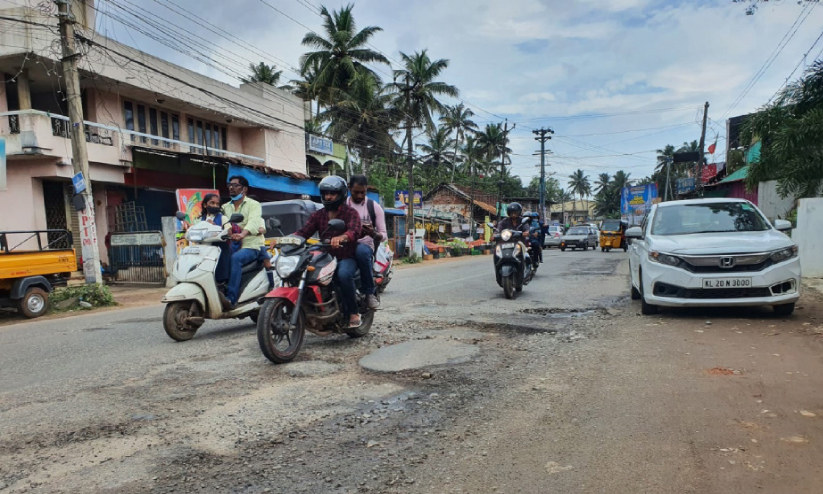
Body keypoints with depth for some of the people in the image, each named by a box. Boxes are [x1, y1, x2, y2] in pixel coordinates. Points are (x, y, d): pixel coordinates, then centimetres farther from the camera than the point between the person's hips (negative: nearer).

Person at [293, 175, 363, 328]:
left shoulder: (350, 212, 0)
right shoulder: (318, 215, 16)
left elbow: (355, 231, -21)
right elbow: (304, 232, 3)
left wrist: (341, 238, -44)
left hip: (346, 258, -5)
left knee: (344, 274, -36)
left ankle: (353, 313, -20)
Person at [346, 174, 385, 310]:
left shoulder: (374, 207, 9)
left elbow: (384, 235, 7)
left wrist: (373, 234, -18)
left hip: (365, 244, -1)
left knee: (361, 251, -40)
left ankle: (370, 292, -25)